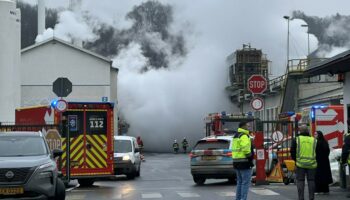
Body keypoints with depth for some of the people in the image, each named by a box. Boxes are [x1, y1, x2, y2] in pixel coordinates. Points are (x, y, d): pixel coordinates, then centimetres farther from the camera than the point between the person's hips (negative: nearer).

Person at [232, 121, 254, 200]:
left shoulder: (236, 136, 18)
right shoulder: (244, 136, -13)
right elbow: (246, 148, -26)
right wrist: (249, 155, -17)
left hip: (236, 162, 10)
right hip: (244, 162, -10)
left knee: (240, 182, 15)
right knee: (246, 182, -7)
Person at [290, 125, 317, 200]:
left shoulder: (296, 140, 1)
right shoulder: (314, 140, 8)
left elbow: (292, 152, 3)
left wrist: (295, 160, 17)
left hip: (300, 163, -2)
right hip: (311, 164, 2)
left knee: (300, 181, 4)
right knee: (311, 181, 9)